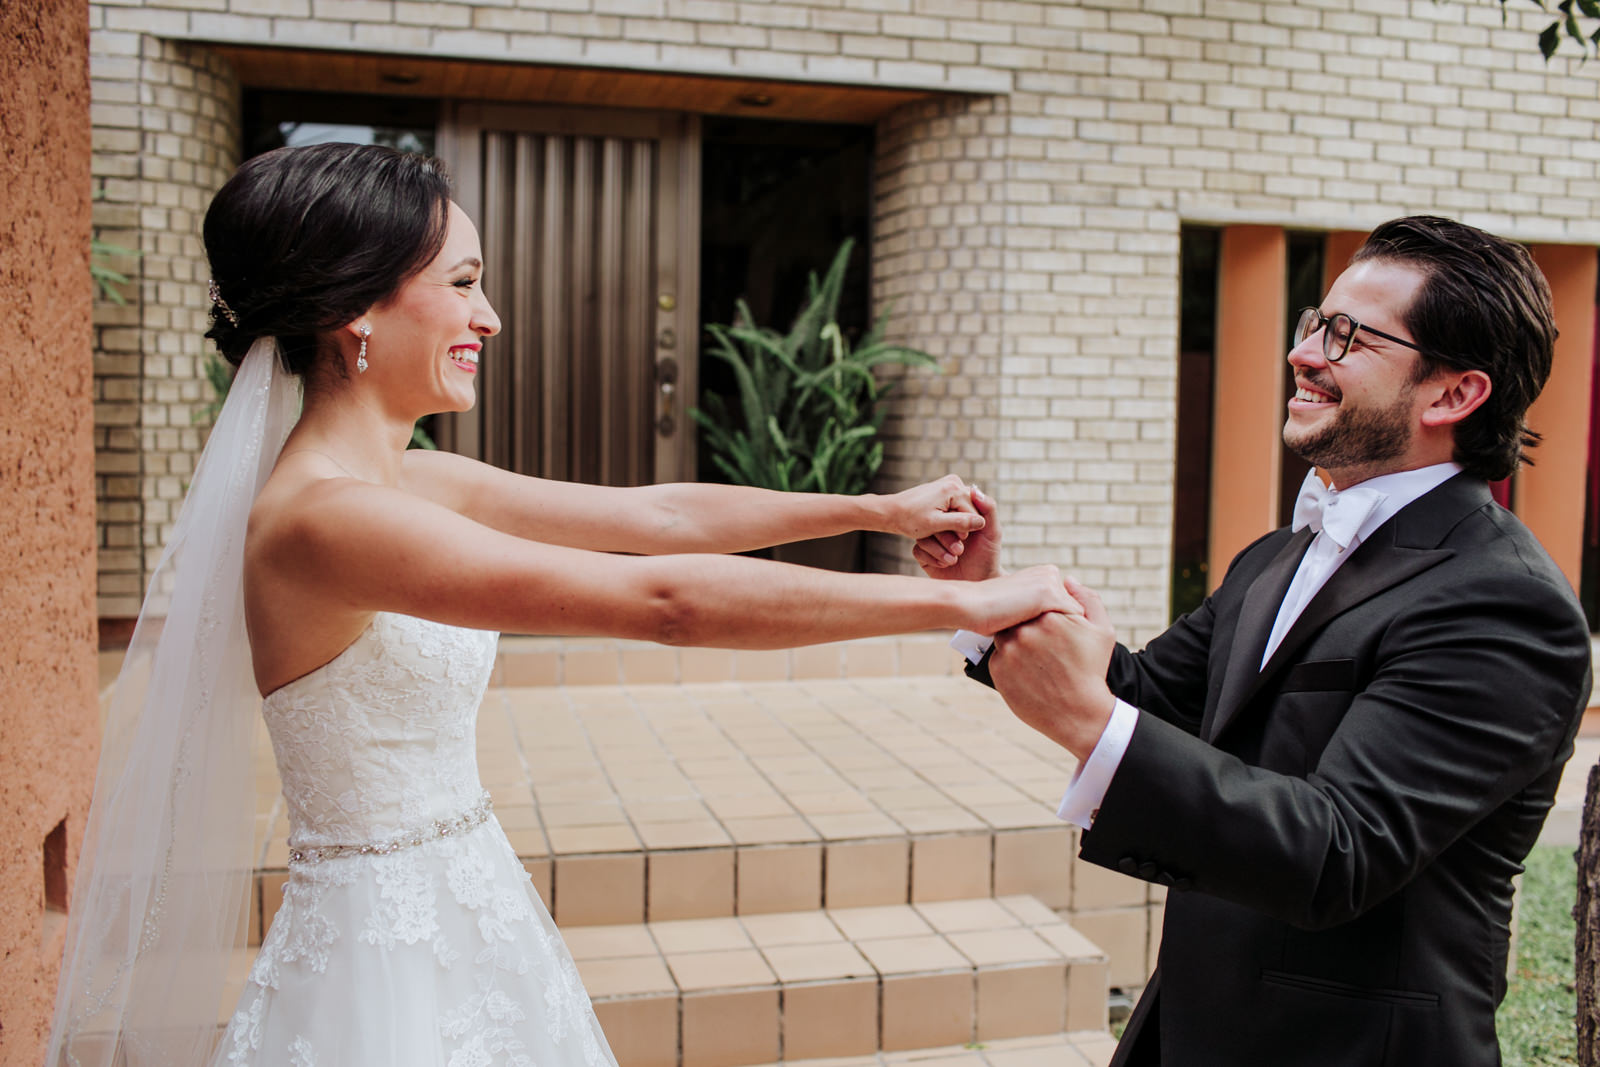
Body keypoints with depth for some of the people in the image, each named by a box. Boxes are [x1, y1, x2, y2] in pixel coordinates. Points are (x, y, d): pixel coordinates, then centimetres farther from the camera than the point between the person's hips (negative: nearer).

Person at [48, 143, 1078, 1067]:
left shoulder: (412, 481, 2)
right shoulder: (323, 521, -25)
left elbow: (661, 513, 4)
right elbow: (665, 600, -31)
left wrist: (884, 508, 3)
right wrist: (961, 602, -26)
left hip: (467, 927, 8)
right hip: (390, 965, -8)